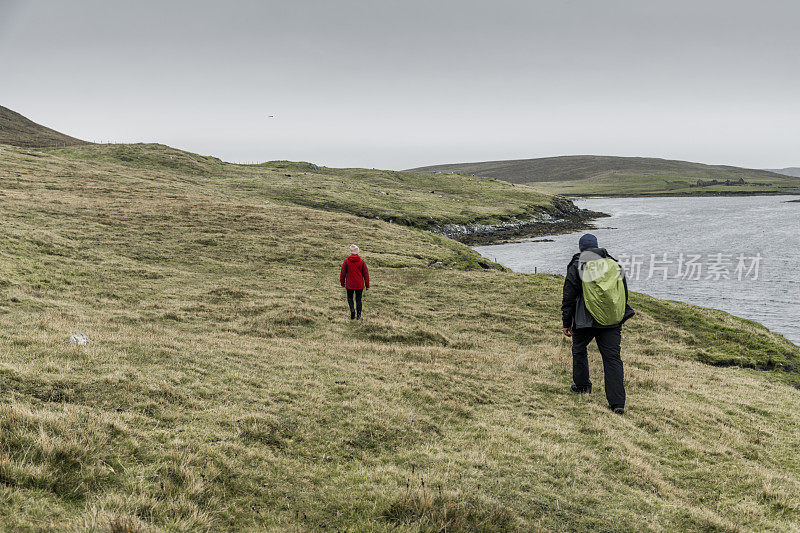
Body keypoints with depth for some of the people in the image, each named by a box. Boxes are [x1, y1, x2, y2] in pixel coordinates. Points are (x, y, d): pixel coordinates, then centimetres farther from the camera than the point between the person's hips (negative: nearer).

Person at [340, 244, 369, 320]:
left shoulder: (346, 261, -9)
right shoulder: (361, 261, -6)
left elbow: (343, 273, -3)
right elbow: (366, 274, -2)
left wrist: (342, 282, 11)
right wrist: (367, 285, 7)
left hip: (350, 285, -1)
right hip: (359, 285, 1)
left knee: (350, 298, 15)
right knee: (358, 299, 13)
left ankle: (352, 310, -9)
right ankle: (358, 315, 12)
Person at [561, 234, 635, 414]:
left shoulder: (576, 267, -4)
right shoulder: (614, 264, 10)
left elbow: (569, 298, -4)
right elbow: (624, 293, 17)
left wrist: (566, 323, 4)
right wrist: (620, 317, 26)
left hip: (585, 320, -3)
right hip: (613, 321, 3)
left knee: (579, 350, 23)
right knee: (612, 358, 1)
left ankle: (581, 385, 36)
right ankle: (618, 402, -6)